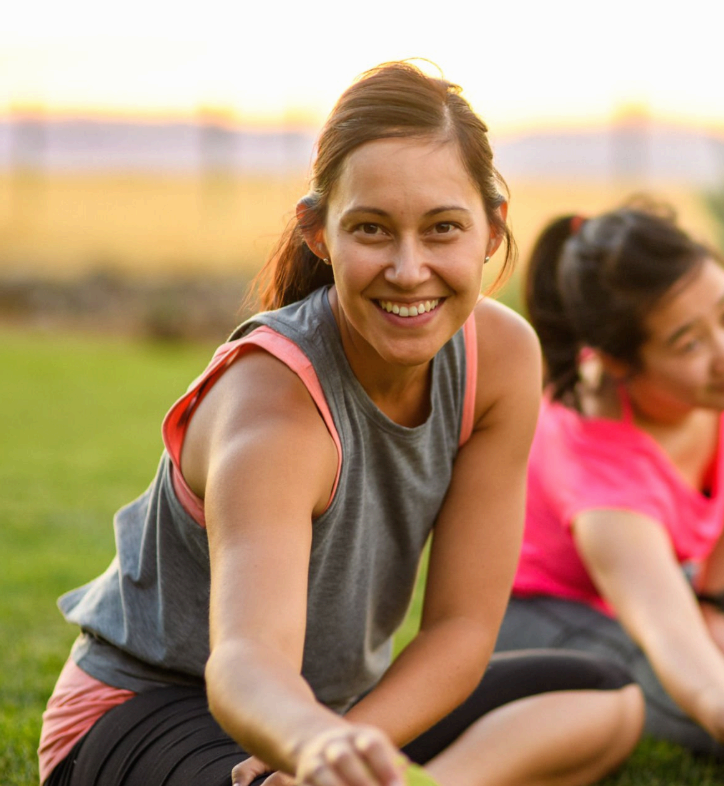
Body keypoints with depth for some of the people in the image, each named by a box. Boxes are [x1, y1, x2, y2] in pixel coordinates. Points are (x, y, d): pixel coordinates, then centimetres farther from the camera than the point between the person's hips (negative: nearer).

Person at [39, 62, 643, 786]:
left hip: (341, 705, 7)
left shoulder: (502, 354, -12)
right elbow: (245, 659, -47)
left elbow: (461, 625, -8)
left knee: (608, 701, 4)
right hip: (148, 712, -7)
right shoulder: (272, 404, -31)